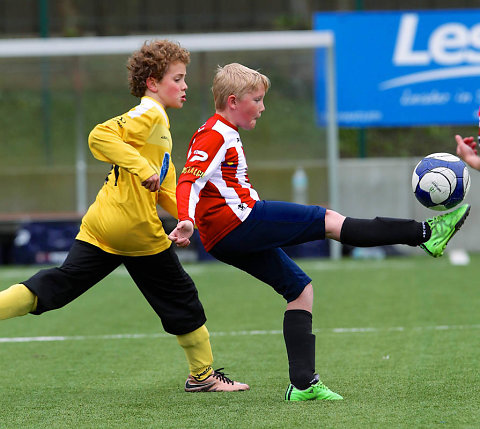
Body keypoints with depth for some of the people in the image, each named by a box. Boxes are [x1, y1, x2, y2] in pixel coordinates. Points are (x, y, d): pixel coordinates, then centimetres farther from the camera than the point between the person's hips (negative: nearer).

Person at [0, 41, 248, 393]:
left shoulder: (159, 123, 23)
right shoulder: (149, 114, -8)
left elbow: (165, 193, 22)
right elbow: (99, 136, -24)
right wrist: (143, 168, -27)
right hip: (138, 232, -9)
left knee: (59, 285, 3)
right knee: (181, 299, 7)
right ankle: (203, 375, 19)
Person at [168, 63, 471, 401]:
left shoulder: (227, 135, 24)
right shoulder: (214, 135, -8)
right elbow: (189, 181, -21)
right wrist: (186, 221, -37)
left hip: (226, 242, 11)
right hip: (238, 221, -11)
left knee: (300, 289, 11)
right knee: (329, 221, -11)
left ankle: (303, 384, 5)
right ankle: (425, 233, -12)